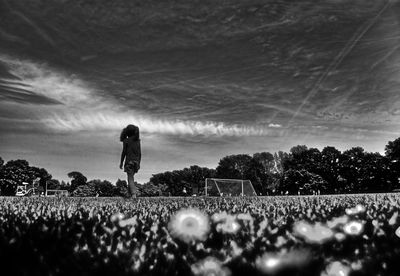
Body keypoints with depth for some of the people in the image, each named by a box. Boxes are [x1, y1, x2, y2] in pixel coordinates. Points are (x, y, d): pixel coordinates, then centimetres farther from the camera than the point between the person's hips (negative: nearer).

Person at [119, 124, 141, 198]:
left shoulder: (126, 140, -4)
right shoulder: (137, 141, 10)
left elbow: (124, 152, -6)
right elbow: (139, 153, 10)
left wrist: (121, 162, 0)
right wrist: (139, 163, 16)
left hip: (129, 161, -5)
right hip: (136, 161, 5)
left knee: (130, 179, -7)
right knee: (130, 177, 18)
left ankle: (134, 194, -21)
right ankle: (129, 193, 18)